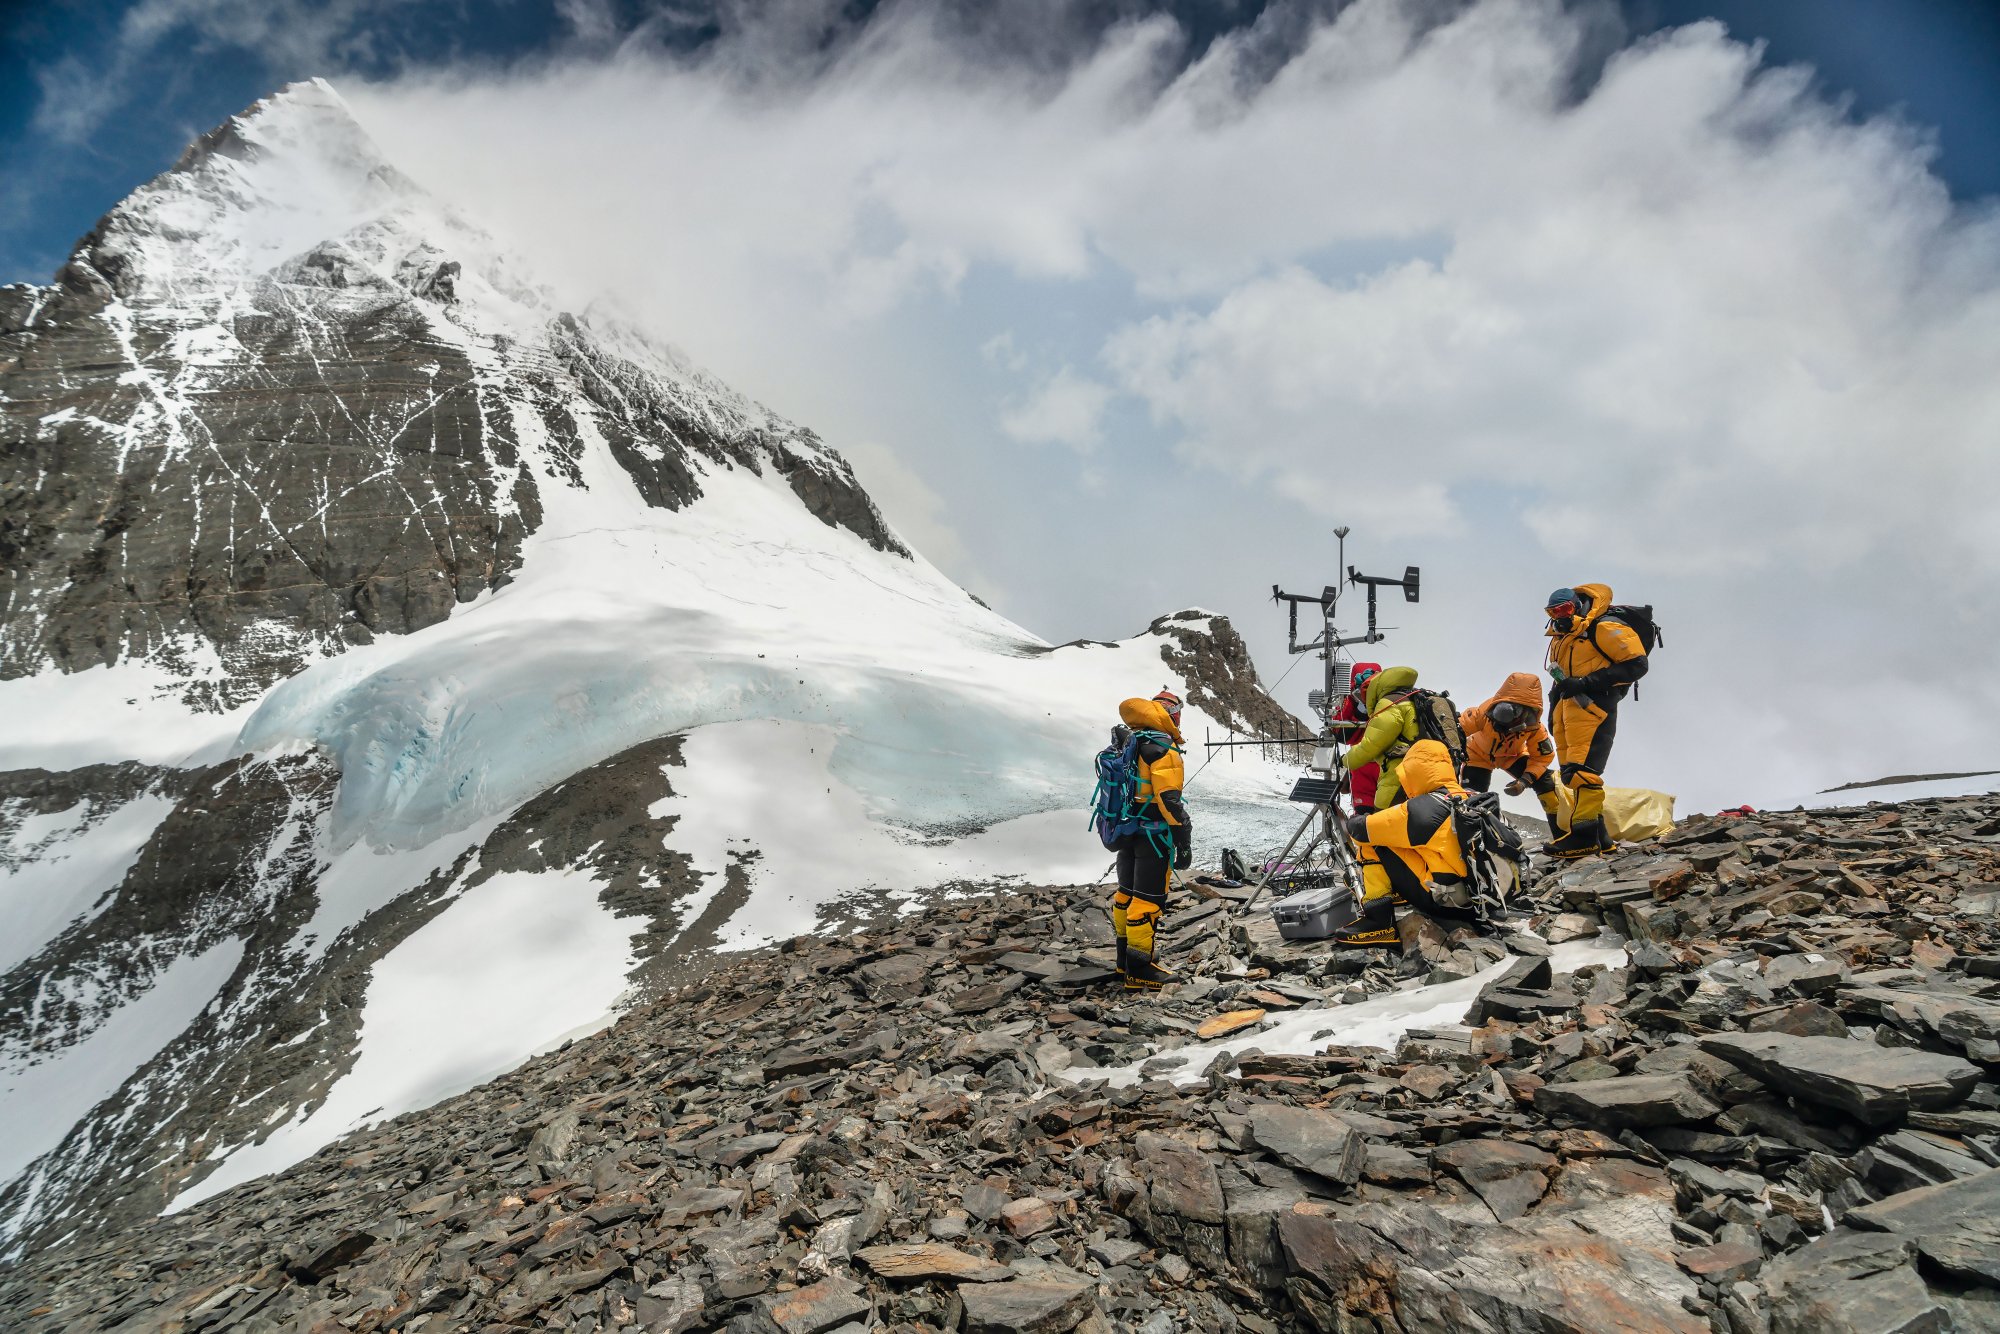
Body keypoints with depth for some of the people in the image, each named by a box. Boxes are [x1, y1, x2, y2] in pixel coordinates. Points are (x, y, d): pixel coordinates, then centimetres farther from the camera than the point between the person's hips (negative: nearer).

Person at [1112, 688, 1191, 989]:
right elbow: (1170, 800, -21)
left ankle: (1126, 960, 28)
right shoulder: (1163, 749, -16)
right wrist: (1184, 843, -16)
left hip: (1125, 834, 9)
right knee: (1147, 901, -3)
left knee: (1127, 895, 16)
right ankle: (1140, 970, 1)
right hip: (1153, 837, -9)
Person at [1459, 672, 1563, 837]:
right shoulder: (1482, 713, -42)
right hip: (1479, 754, -2)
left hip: (1512, 755, 2)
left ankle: (1564, 837, -6)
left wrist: (1525, 781, -33)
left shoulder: (1533, 726, -32)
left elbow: (1543, 756, -18)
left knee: (1546, 784, -15)